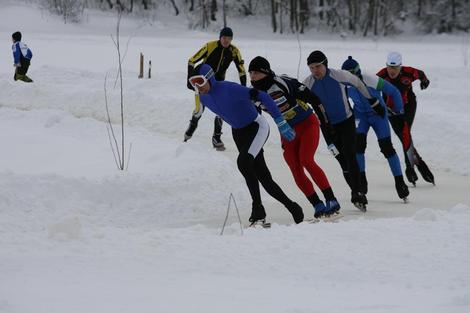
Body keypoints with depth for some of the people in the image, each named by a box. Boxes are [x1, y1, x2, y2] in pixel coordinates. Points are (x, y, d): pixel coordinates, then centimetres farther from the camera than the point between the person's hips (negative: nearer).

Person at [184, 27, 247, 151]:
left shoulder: (234, 51, -12)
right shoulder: (210, 46, -21)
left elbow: (242, 70, -1)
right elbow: (191, 61, -14)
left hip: (218, 82, 3)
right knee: (200, 109, -9)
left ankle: (216, 138, 3)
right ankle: (190, 130, 19)